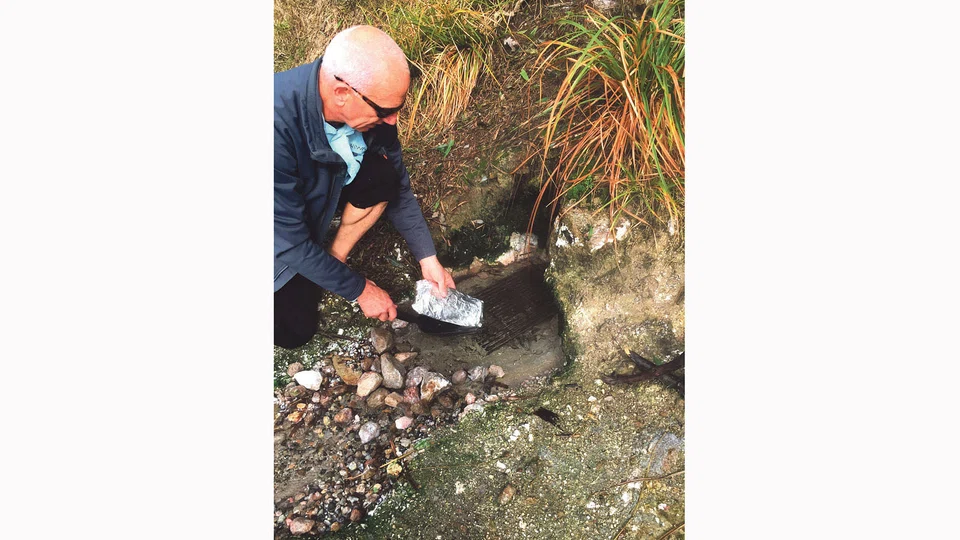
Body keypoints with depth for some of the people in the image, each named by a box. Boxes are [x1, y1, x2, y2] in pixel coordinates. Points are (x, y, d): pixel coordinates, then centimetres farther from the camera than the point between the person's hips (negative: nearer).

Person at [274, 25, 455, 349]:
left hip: (321, 188, 5)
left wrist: (428, 259, -9)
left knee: (381, 176, -21)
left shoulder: (370, 99, -23)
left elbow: (398, 186, -8)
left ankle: (335, 257, 0)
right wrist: (360, 290, -21)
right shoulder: (279, 127, -42)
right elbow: (291, 243, -32)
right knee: (295, 332, -10)